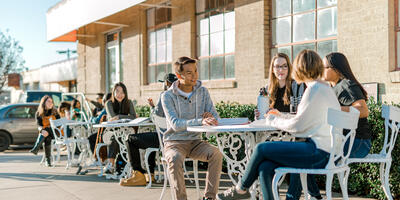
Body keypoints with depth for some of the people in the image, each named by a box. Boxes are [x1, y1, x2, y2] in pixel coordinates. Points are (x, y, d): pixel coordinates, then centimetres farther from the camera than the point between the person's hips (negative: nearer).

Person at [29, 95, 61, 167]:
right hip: (45, 132, 0)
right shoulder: (39, 114, 5)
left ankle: (36, 149, -42)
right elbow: (39, 125, -7)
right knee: (47, 139, -35)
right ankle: (48, 159, -34)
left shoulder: (55, 112, 10)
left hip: (54, 132, 0)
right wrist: (42, 130, -30)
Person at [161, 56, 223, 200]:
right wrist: (200, 121, -39)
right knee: (175, 159, -35)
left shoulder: (202, 91, 4)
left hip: (195, 142, 3)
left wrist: (210, 116, -24)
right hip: (174, 143, -3)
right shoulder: (168, 96, -9)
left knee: (216, 154, -25)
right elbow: (175, 124, -23)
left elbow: (215, 117, 2)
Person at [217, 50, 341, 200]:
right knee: (265, 167, -2)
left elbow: (297, 125, -14)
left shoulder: (314, 89, -13)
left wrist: (274, 121, 3)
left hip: (318, 153, -9)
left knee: (261, 149, -6)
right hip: (322, 151, 9)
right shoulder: (324, 88, 19)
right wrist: (281, 116, 26)